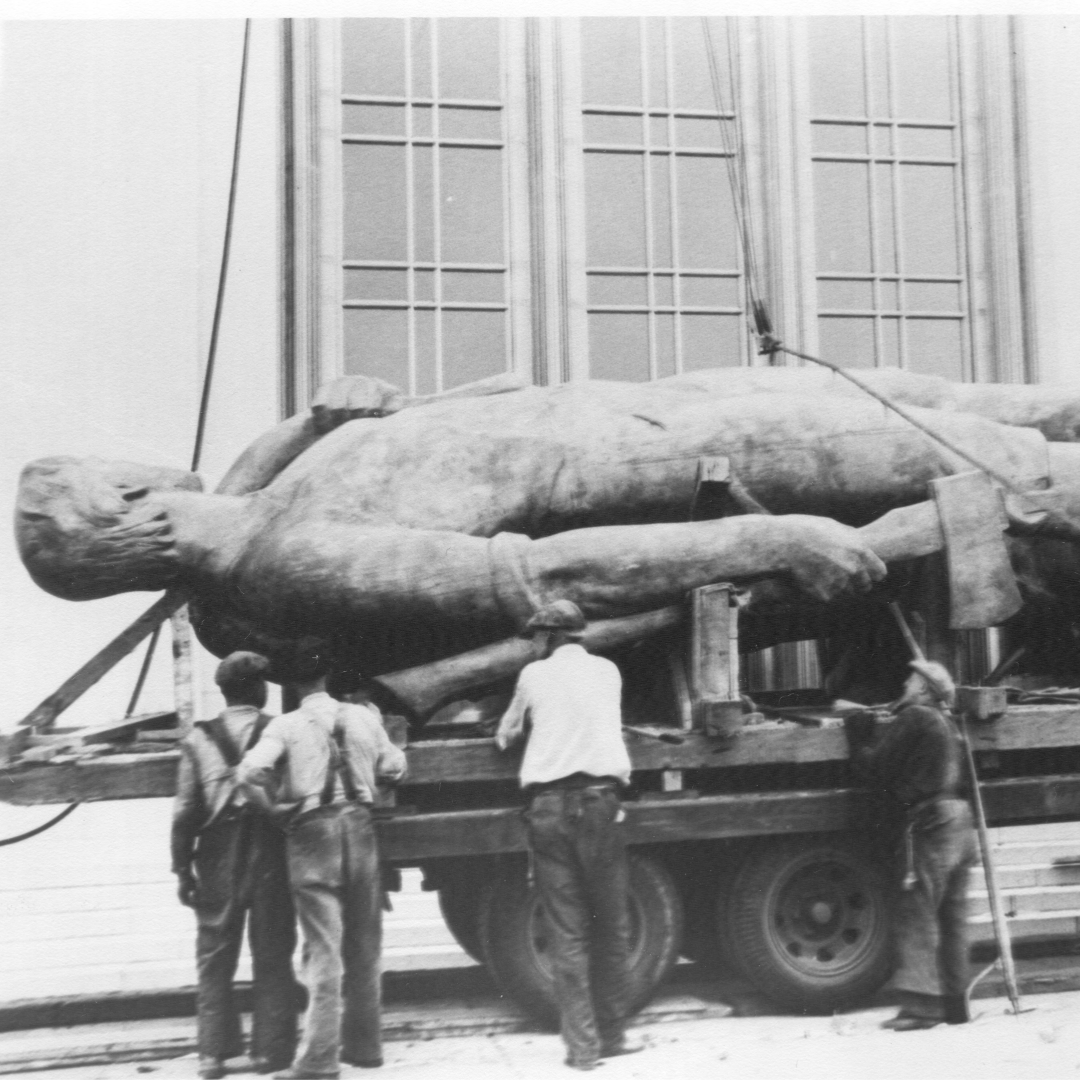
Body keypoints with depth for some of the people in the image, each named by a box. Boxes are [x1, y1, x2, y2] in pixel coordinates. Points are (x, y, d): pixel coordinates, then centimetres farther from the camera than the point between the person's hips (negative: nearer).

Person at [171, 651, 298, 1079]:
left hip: (219, 861, 1)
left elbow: (185, 810, -2)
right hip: (271, 858, -1)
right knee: (272, 959, 10)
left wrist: (183, 869, 4)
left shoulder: (200, 738, 0)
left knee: (215, 959, 12)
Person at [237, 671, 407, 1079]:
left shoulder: (286, 725, -3)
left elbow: (251, 773, -17)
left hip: (312, 831, -3)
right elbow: (393, 768, 11)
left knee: (323, 947, -2)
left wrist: (275, 809, -2)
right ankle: (363, 1045, 23)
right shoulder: (364, 716, 7)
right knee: (363, 945, 14)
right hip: (359, 825, 3)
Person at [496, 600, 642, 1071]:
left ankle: (582, 1045, 3)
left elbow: (506, 734, 21)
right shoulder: (607, 671, 14)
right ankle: (611, 1035, 15)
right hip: (598, 799, 1)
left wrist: (506, 734, 43)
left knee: (566, 930, 2)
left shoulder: (534, 675, 8)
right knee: (610, 926, 11)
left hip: (548, 805, -1)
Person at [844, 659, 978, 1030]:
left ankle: (921, 1002, -13)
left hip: (931, 823, -9)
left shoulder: (914, 718, -5)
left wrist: (858, 735, 11)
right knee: (952, 916, 11)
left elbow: (875, 766, -7)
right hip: (960, 823, 9)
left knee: (917, 913, -9)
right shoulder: (946, 724, 22)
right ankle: (954, 1002, 16)